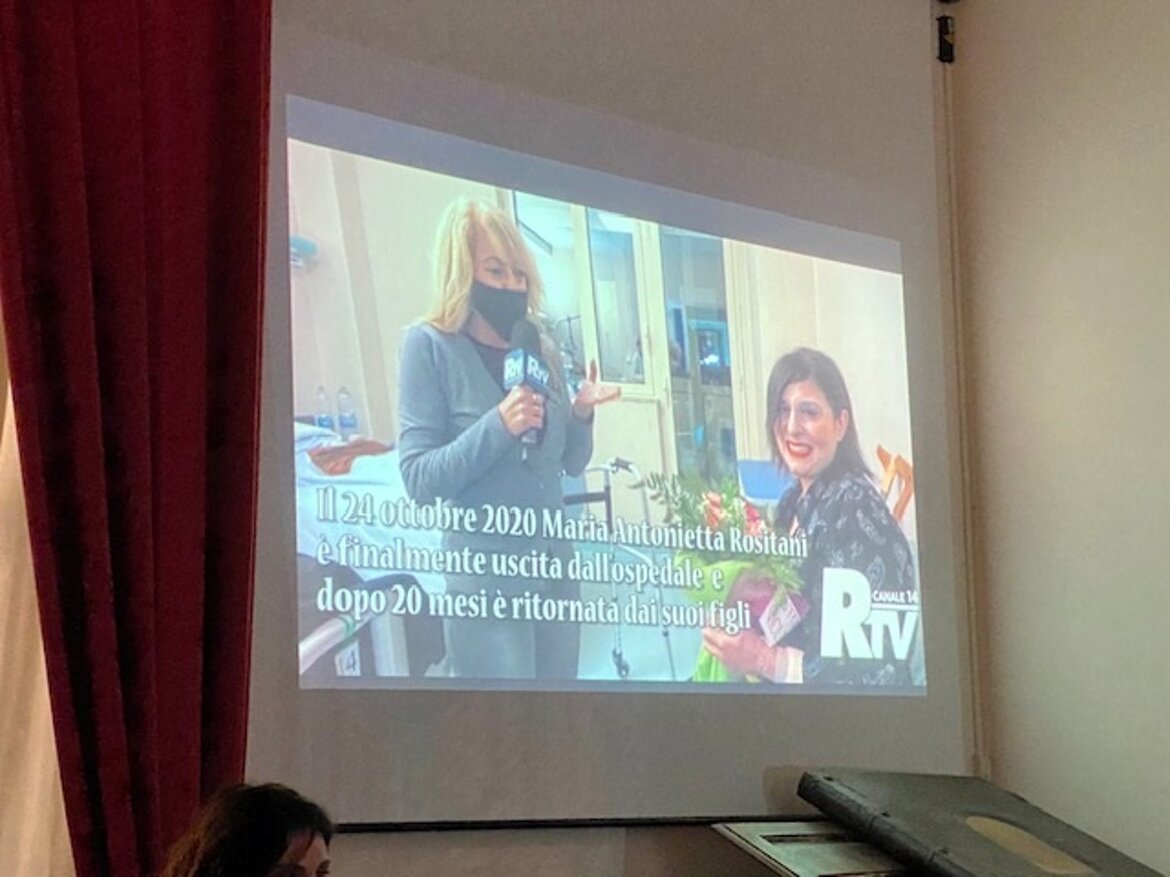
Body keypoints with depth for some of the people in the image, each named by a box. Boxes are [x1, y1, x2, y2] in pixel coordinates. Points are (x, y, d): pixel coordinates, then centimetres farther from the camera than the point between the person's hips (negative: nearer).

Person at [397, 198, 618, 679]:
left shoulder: (541, 349, 6)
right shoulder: (430, 347, -10)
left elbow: (570, 464, 12)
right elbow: (419, 480, -15)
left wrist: (581, 414, -7)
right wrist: (497, 426, -26)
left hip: (555, 568, 6)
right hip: (487, 582, -6)